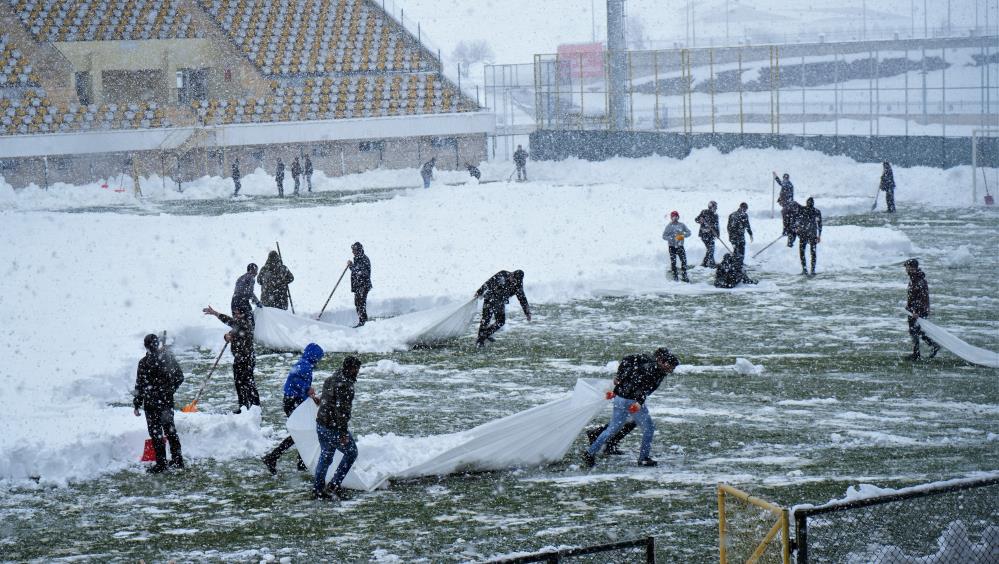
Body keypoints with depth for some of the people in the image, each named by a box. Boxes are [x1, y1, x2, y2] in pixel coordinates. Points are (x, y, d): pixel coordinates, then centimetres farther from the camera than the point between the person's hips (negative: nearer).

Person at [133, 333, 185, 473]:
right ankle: (177, 460, 25)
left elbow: (140, 386, -14)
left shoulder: (144, 363, -17)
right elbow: (180, 377, 9)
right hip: (168, 401, 6)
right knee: (170, 429, 18)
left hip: (152, 403, -6)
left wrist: (137, 405, -5)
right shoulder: (168, 357, 0)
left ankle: (161, 463, 4)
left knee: (156, 433, 2)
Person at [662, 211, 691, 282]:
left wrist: (683, 235, -14)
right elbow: (664, 236, -6)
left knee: (684, 260, -7)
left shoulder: (681, 225, 5)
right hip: (672, 246, -2)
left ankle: (684, 276, 0)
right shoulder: (669, 226, -3)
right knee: (673, 262, 0)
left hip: (680, 246, 2)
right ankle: (675, 277, 10)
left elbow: (689, 232, 6)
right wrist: (673, 238, -18)